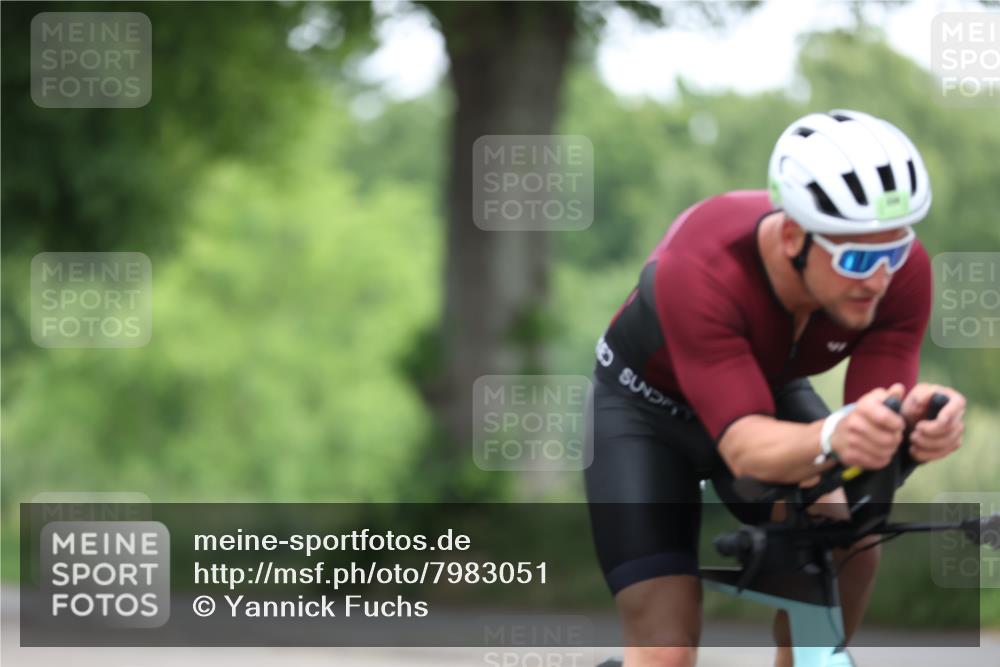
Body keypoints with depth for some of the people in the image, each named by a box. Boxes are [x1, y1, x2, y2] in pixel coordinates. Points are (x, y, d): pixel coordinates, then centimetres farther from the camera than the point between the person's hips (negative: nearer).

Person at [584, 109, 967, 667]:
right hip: (646, 406, -3)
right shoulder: (700, 269, -41)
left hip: (771, 391, 3)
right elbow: (745, 449, -47)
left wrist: (915, 423, -56)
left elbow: (872, 429, -32)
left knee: (846, 540, -25)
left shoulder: (902, 271, -29)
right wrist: (832, 438, -68)